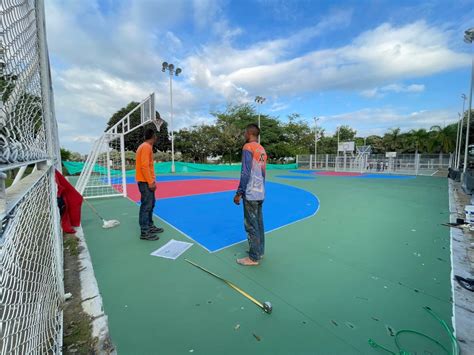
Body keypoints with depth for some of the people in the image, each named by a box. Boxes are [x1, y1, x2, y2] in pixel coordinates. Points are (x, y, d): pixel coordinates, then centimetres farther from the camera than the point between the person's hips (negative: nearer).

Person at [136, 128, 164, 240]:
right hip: (146, 182, -10)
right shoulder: (146, 147, -14)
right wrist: (150, 182, -21)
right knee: (146, 206, -6)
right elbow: (144, 166, -22)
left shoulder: (146, 146, 16)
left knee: (150, 204, 16)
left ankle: (150, 226, 27)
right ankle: (144, 232, 0)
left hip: (147, 181, 10)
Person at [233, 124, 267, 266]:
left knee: (251, 226, 0)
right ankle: (260, 251, 27)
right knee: (259, 224, 15)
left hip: (250, 194, -8)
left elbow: (245, 173, -18)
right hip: (260, 193, 8)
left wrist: (239, 193, -13)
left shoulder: (248, 147, -11)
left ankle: (253, 258, 10)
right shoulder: (262, 149, 13)